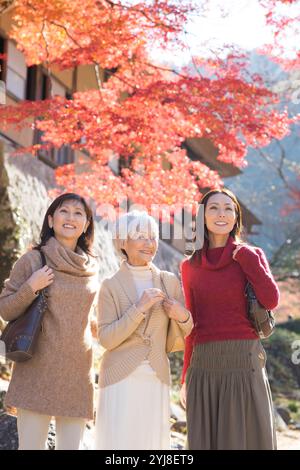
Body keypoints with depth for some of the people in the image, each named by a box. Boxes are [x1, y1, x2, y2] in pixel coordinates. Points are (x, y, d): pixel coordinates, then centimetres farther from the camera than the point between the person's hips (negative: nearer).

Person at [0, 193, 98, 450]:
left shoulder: (90, 267, 10)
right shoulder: (33, 260, -3)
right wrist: (31, 288, -14)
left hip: (78, 373, 4)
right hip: (38, 372, -4)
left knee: (71, 445, 6)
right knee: (31, 445, -4)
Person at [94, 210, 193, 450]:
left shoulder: (170, 282, 6)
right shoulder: (111, 286, -1)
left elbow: (182, 335, 14)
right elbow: (106, 339, -8)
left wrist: (183, 316, -8)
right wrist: (139, 308, -18)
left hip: (156, 379, 3)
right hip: (121, 379, -2)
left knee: (152, 442, 3)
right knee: (119, 441, -4)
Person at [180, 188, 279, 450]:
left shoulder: (250, 255, 6)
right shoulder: (190, 267, 11)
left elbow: (271, 301, -10)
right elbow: (192, 324, 14)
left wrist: (245, 257, -7)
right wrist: (186, 377, 12)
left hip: (245, 361, -2)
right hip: (204, 366, 2)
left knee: (248, 439, 0)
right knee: (205, 440, 5)